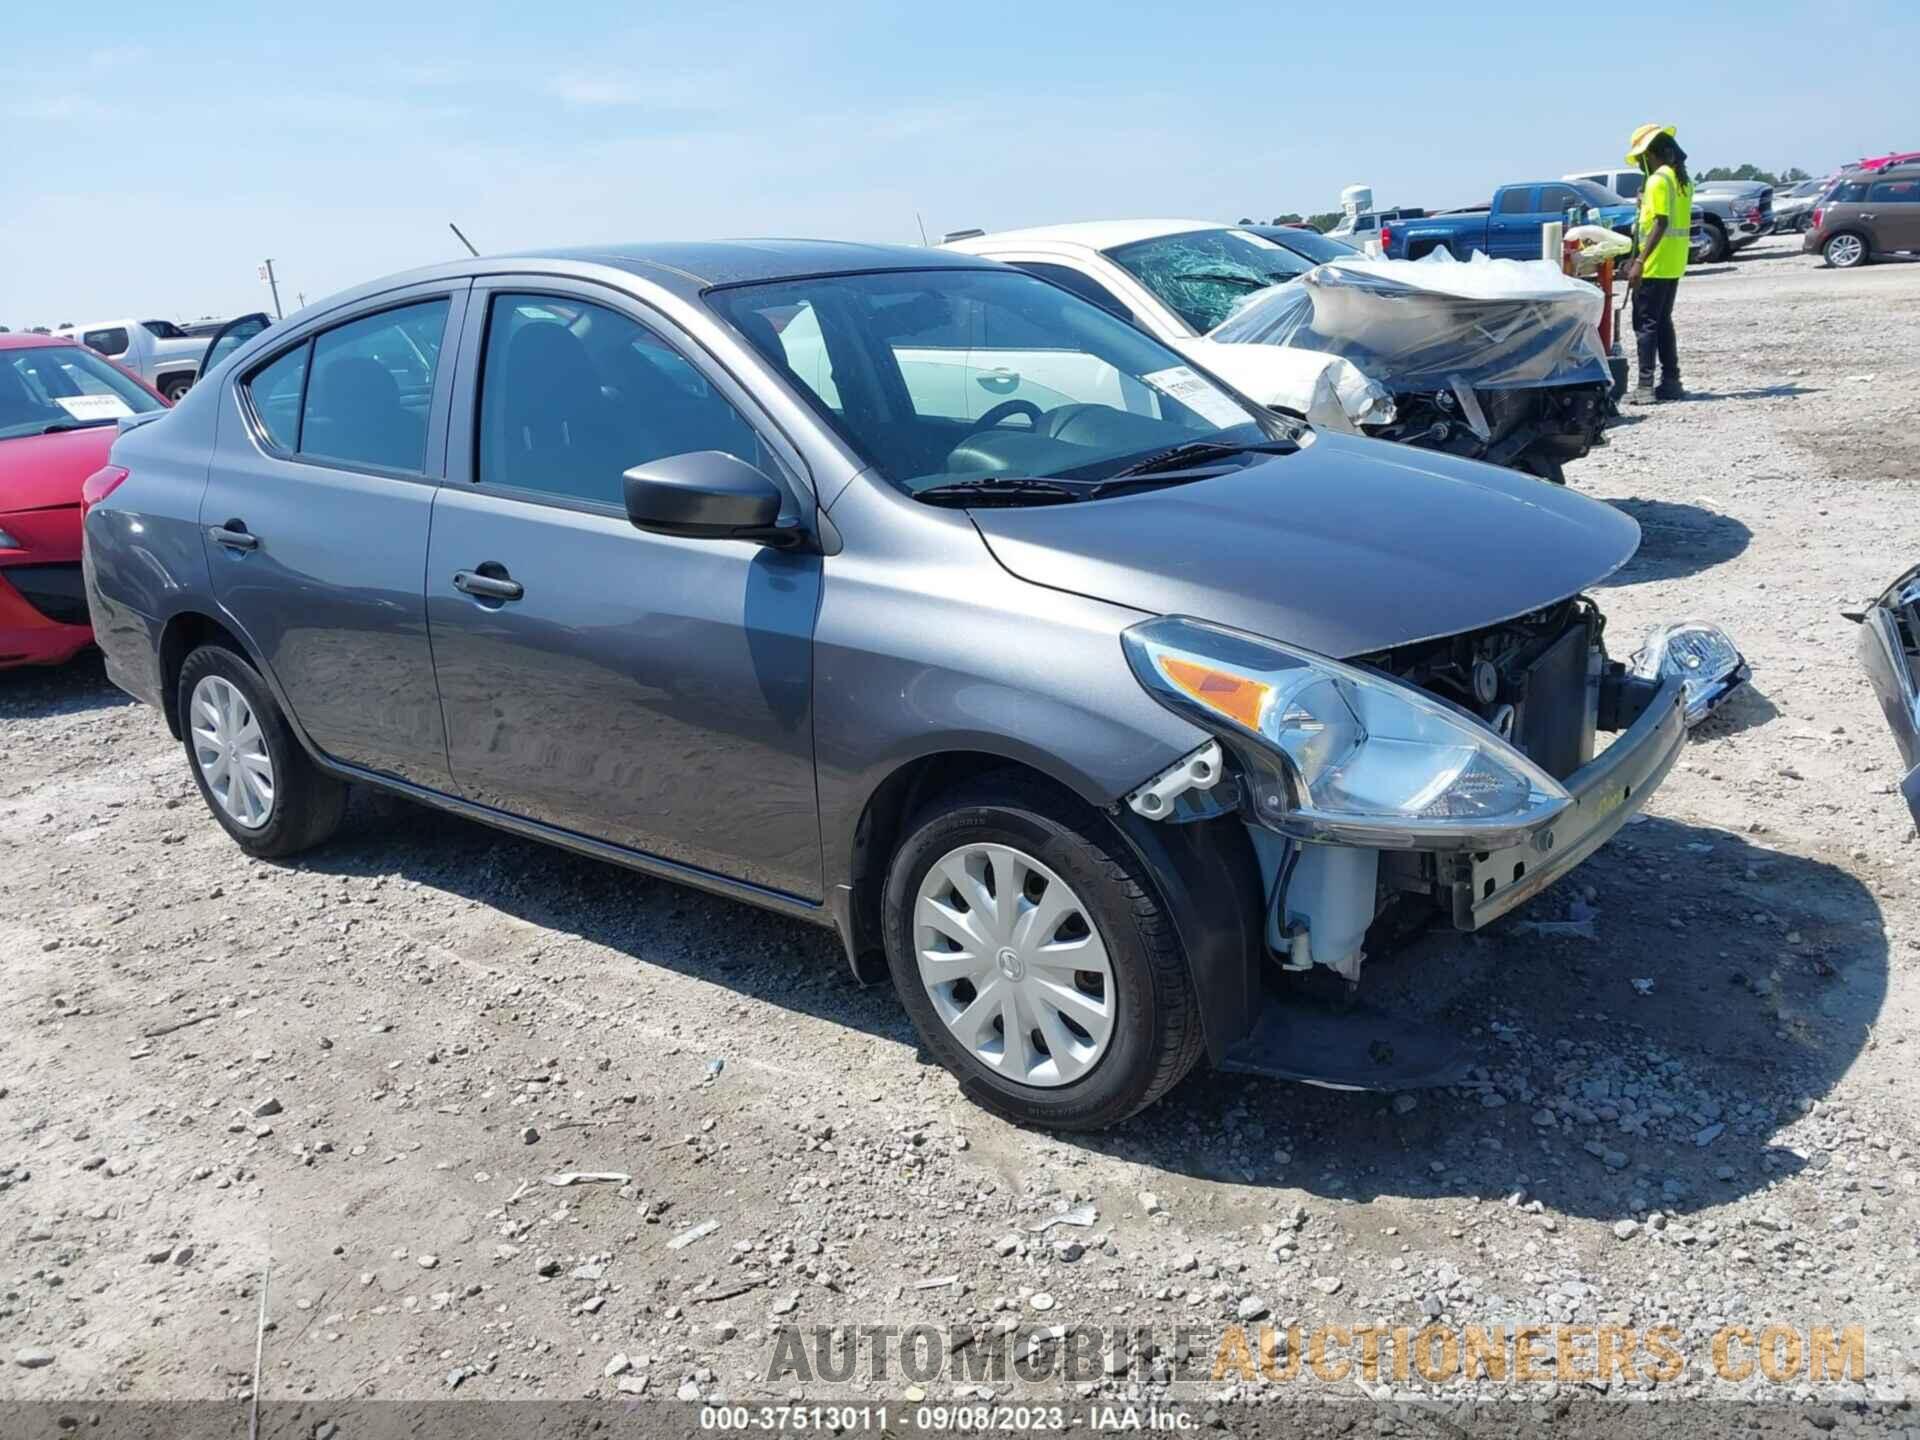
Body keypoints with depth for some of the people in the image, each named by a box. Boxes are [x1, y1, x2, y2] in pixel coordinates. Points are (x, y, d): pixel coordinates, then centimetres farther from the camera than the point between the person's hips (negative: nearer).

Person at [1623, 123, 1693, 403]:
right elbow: (1672, 220, 17)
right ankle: (1670, 382, 16)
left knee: (1645, 323, -6)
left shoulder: (1658, 180, -14)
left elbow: (1660, 223, -21)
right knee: (1663, 322, 15)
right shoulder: (1682, 178, 14)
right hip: (1674, 265, 9)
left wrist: (1639, 262, -23)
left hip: (1655, 265, -9)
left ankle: (1645, 386, -9)